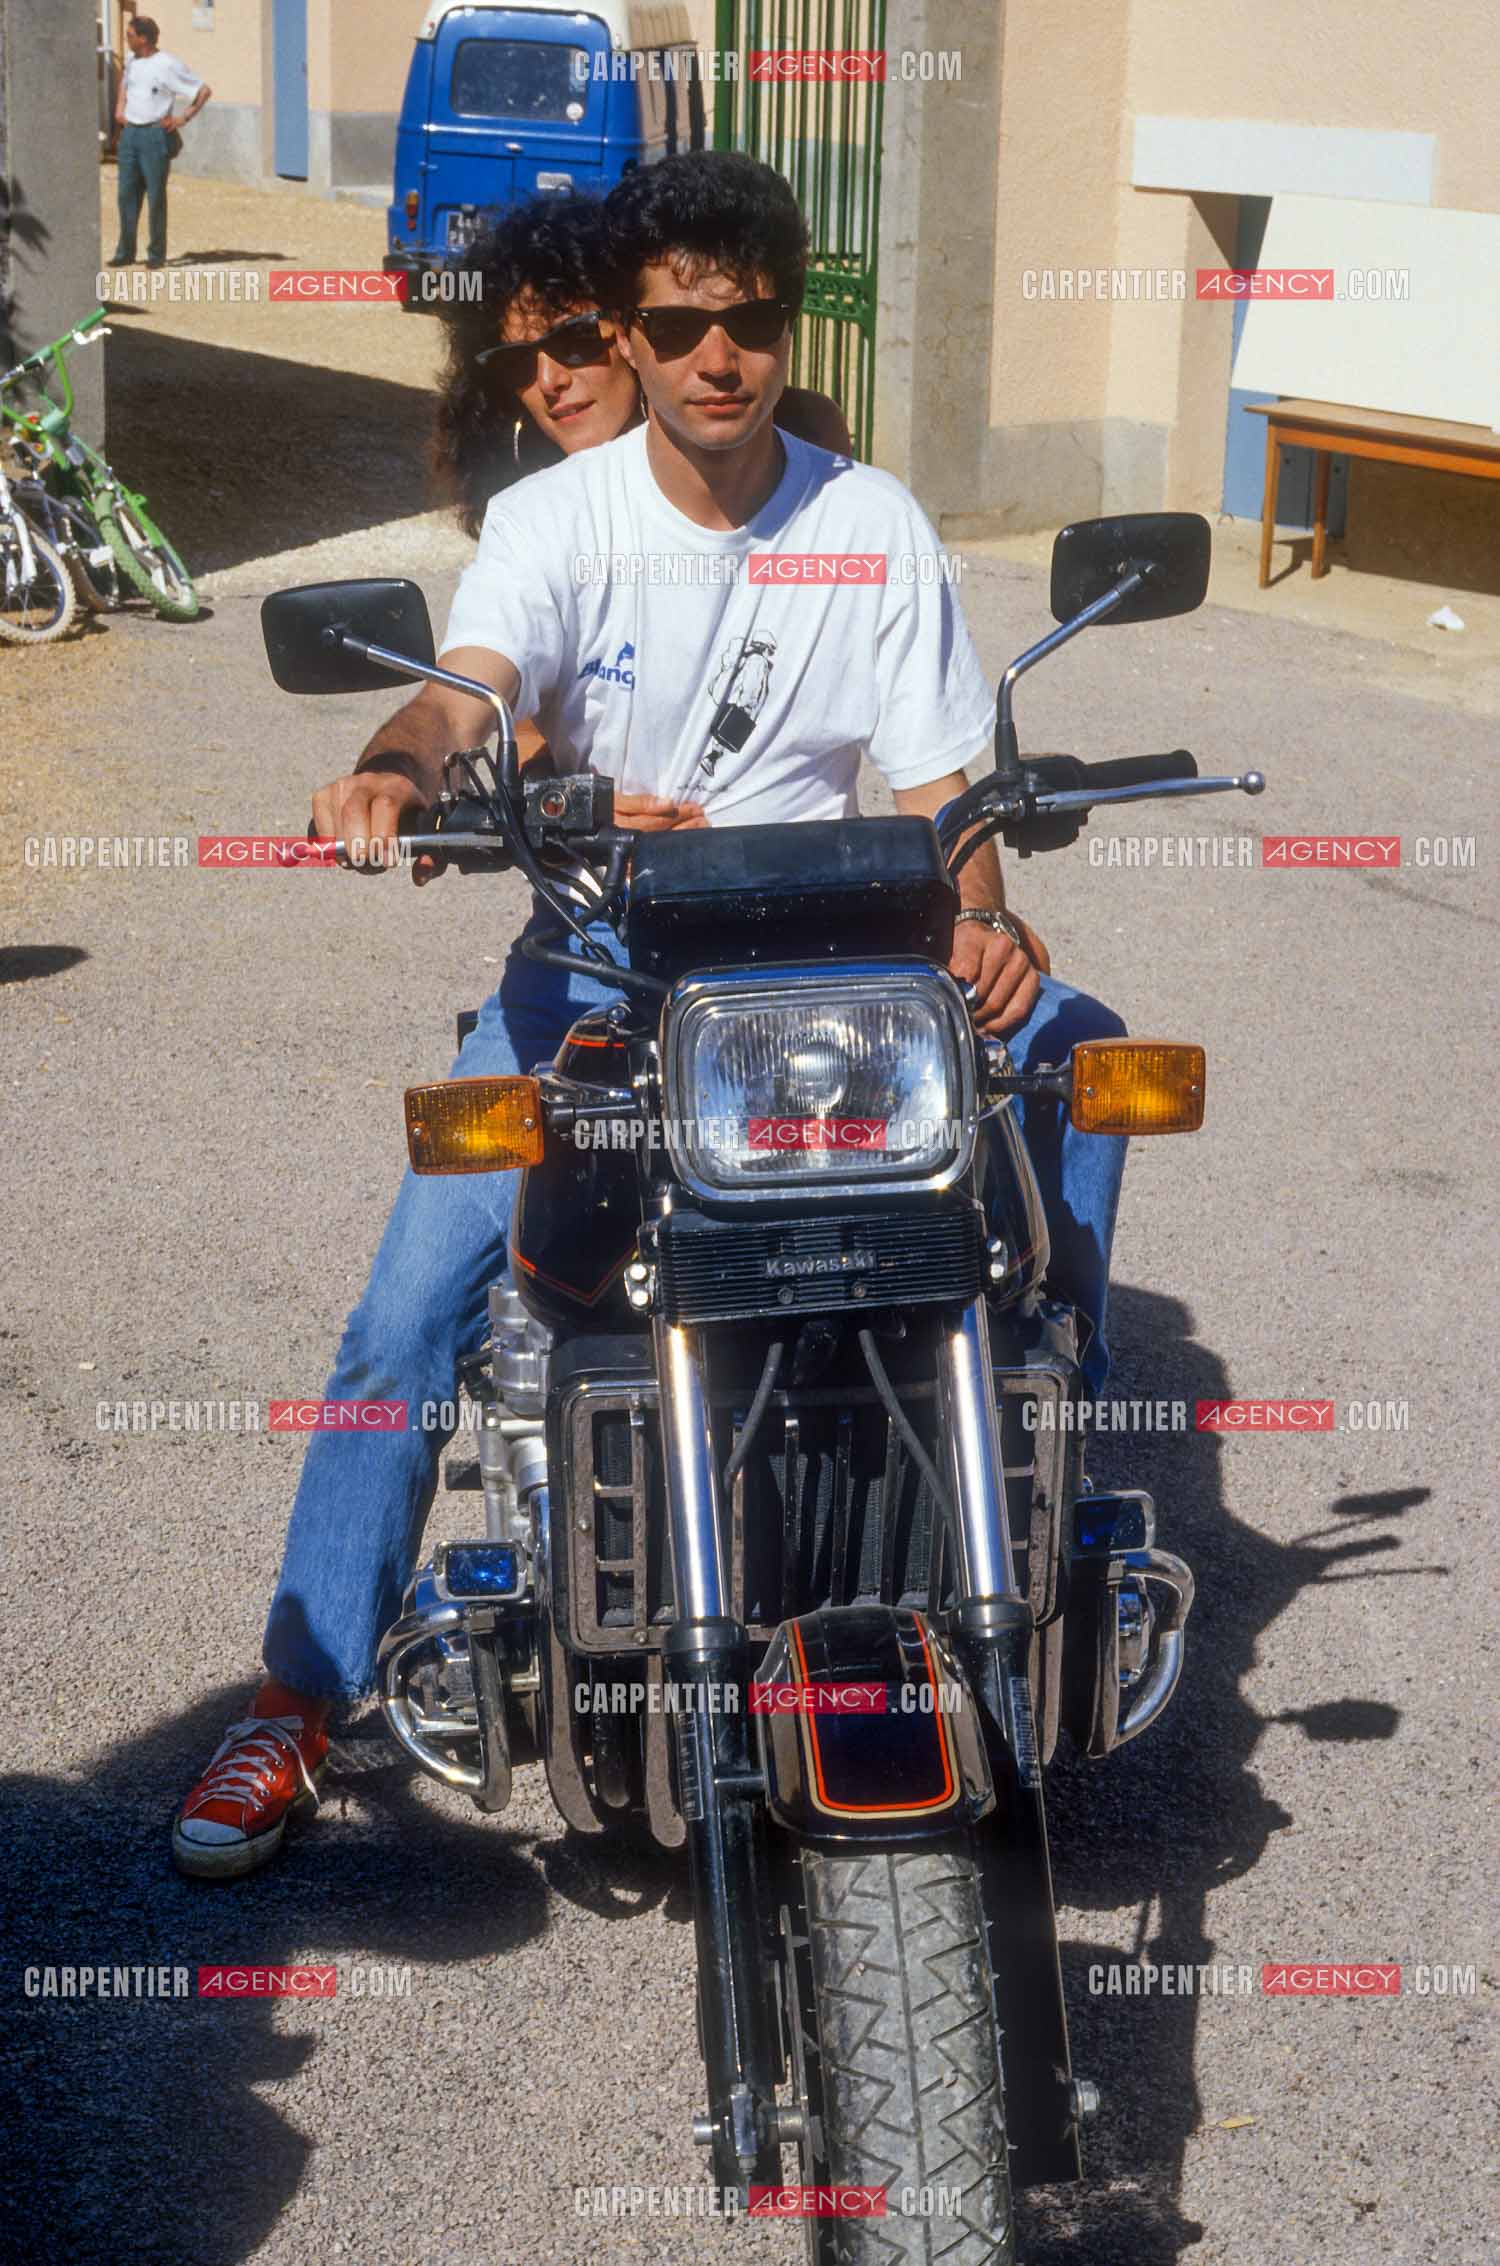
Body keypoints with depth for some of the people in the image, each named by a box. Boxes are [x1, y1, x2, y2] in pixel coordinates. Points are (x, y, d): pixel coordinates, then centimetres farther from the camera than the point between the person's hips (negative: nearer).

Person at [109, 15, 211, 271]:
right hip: (129, 133, 6)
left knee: (156, 195, -1)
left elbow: (204, 91, -7)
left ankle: (157, 254, 6)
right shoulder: (132, 61, 11)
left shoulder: (168, 65, -9)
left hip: (154, 134, -6)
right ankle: (125, 252, 11)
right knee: (126, 193, 5)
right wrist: (119, 107, 19)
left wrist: (183, 118, -10)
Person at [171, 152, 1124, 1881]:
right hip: (595, 948, -1)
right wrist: (399, 767, -47)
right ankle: (298, 1699, -4)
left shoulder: (872, 525, 2)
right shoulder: (554, 517, -3)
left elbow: (938, 778, -3)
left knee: (1079, 1047, -23)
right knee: (415, 1309, -18)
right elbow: (470, 688, -22)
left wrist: (980, 920, -25)